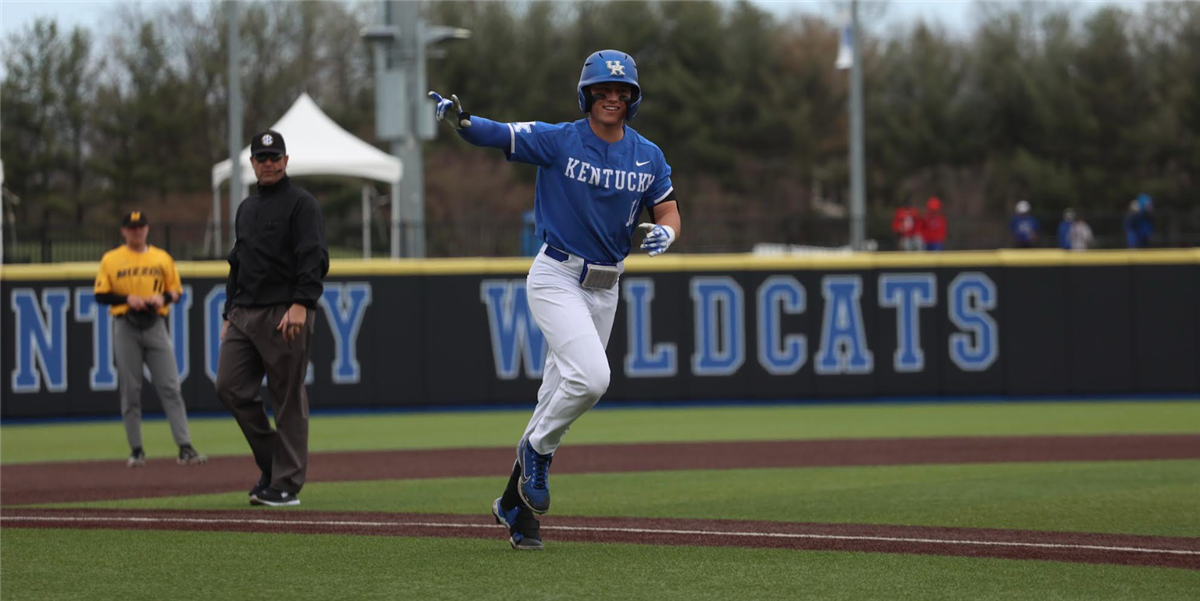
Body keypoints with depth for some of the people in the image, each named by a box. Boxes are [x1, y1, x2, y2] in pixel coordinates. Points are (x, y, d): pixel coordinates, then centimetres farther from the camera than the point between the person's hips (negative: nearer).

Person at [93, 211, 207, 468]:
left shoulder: (162, 258, 10)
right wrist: (127, 299, -13)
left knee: (170, 388, -7)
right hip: (125, 328, -1)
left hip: (155, 326, 1)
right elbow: (100, 295, 2)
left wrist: (163, 297, -8)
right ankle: (136, 451, 8)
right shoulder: (111, 260, 5)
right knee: (130, 390, 1)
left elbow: (176, 290, 13)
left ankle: (185, 448, -11)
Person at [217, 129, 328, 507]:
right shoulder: (246, 209, 22)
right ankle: (271, 462, 12)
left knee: (288, 399, -4)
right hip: (244, 315, 8)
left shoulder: (301, 204, -3)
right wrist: (230, 314, 20)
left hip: (285, 316, -8)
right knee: (230, 387, -1)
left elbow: (314, 259, -13)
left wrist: (301, 304, -25)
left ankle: (286, 484, -1)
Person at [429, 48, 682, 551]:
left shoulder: (648, 157, 4)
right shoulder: (557, 141, -9)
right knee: (592, 377, -24)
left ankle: (515, 501, 21)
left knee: (562, 394, 9)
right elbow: (493, 134, -16)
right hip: (555, 279, -5)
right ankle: (537, 452, 1)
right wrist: (459, 119, -38)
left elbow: (668, 210, 8)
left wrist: (665, 232, -17)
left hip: (604, 290, 5)